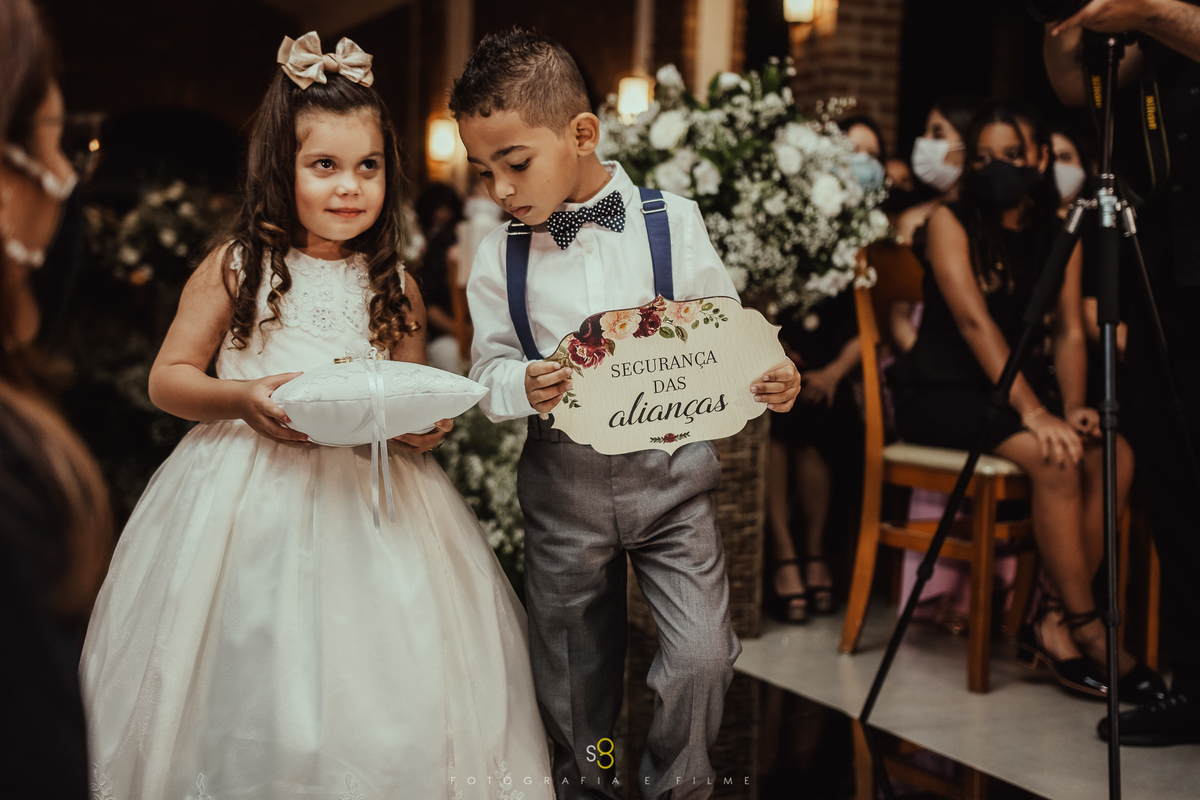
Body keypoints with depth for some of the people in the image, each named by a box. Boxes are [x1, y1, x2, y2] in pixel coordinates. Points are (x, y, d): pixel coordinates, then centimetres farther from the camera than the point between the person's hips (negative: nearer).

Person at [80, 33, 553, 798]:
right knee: (255, 700, 2)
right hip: (253, 498, -2)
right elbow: (168, 377, 2)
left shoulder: (396, 287, 6)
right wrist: (241, 399, -17)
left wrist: (426, 428, -8)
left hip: (371, 501, 2)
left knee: (383, 700, 3)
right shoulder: (236, 267, -1)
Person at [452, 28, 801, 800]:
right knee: (574, 659, 15)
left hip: (672, 470, -1)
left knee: (703, 653, -7)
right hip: (565, 481, 2)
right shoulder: (500, 258, 0)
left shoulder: (673, 222, -4)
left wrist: (772, 379, -17)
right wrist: (521, 387, -19)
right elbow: (491, 370, 3)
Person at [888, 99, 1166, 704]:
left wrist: (1073, 407, -17)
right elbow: (974, 321, -19)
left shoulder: (1059, 234, 10)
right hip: (941, 392, -5)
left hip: (1017, 388, 6)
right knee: (1053, 459, -29)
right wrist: (1033, 412, -29)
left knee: (1114, 453, -21)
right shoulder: (950, 222, -6)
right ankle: (1088, 632, -18)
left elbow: (1069, 329, 2)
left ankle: (1053, 622, -14)